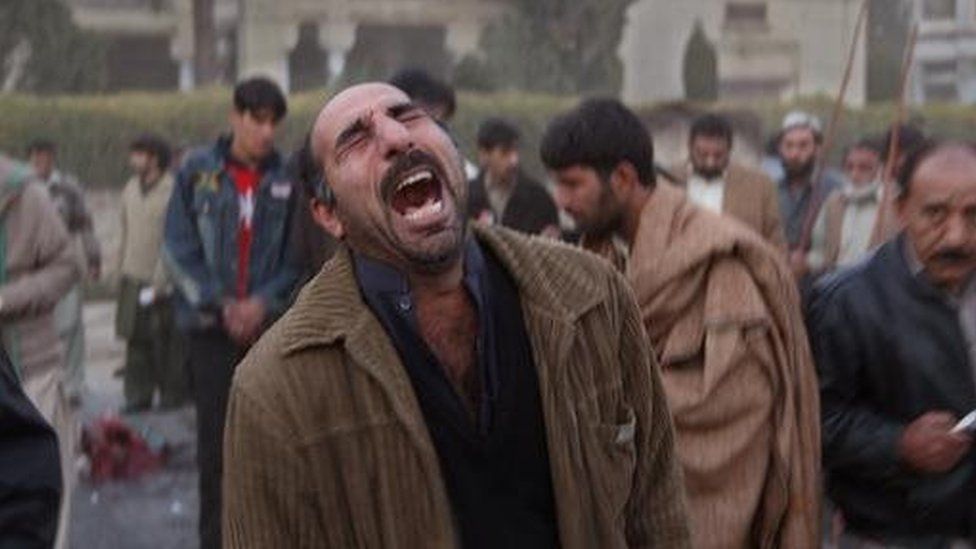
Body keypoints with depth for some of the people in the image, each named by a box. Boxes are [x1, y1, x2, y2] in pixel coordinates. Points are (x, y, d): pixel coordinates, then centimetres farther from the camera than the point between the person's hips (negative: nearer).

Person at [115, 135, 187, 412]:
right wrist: (121, 273, 14)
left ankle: (172, 401, 10)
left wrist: (158, 284, -15)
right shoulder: (131, 189, 10)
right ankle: (137, 399, 17)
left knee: (168, 348, 0)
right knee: (136, 344, 8)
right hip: (133, 280, 6)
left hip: (163, 284, -6)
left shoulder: (173, 192, -13)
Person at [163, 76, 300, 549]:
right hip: (210, 326, 0)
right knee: (215, 437, 1)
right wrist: (220, 304, -7)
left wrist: (264, 302, -11)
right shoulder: (197, 171, 1)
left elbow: (299, 254, 2)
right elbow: (177, 248, 0)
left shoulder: (288, 178, 1)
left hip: (273, 324, 1)